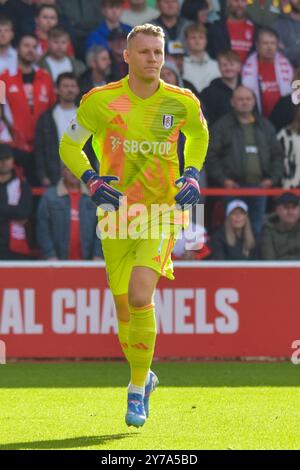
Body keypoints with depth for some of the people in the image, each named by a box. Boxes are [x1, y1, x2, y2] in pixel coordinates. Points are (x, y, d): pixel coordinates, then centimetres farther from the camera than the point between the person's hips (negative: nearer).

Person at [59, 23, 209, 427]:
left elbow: (199, 134, 21)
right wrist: (92, 180, -10)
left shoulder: (182, 103, -2)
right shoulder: (100, 101, -5)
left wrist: (192, 175, 5)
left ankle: (137, 389, -6)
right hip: (117, 213, 1)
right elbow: (69, 146, 7)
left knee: (140, 297, -20)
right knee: (124, 308, 7)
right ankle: (143, 376, 34)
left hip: (161, 212, -1)